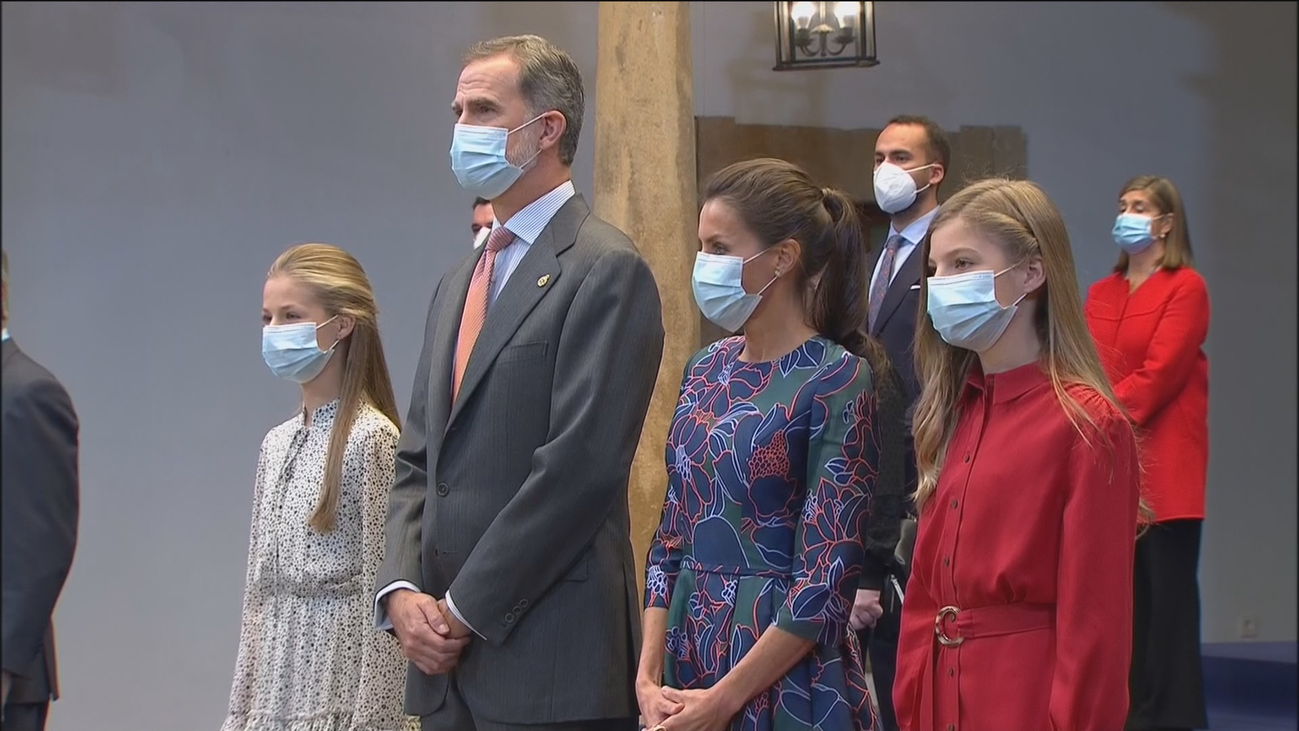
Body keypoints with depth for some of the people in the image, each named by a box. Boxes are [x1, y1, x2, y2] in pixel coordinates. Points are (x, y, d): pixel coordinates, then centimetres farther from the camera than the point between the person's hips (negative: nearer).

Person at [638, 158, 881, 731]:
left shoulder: (837, 382, -13)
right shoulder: (706, 369, 7)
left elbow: (826, 580, -16)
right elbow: (672, 535, 9)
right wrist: (649, 674, -2)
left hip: (785, 675, -6)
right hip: (689, 651, 6)